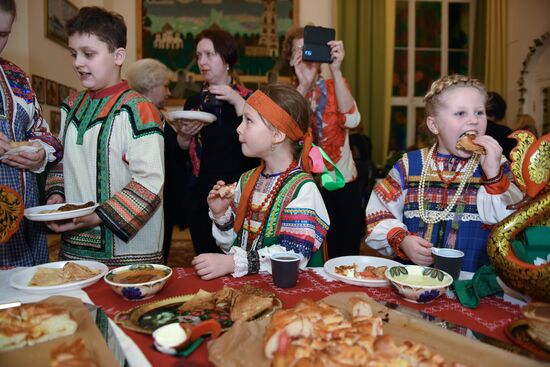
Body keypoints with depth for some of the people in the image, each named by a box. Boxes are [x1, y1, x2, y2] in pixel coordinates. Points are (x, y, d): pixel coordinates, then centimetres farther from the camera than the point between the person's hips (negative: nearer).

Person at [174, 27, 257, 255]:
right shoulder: (194, 102, 10)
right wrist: (184, 136, -5)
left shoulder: (247, 98, -3)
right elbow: (182, 153, 15)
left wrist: (238, 102, -21)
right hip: (200, 197, 4)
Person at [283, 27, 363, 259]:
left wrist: (336, 70, -25)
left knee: (344, 262, 6)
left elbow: (351, 120, -19)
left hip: (341, 185, 1)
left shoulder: (335, 87, 3)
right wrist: (304, 85, -27)